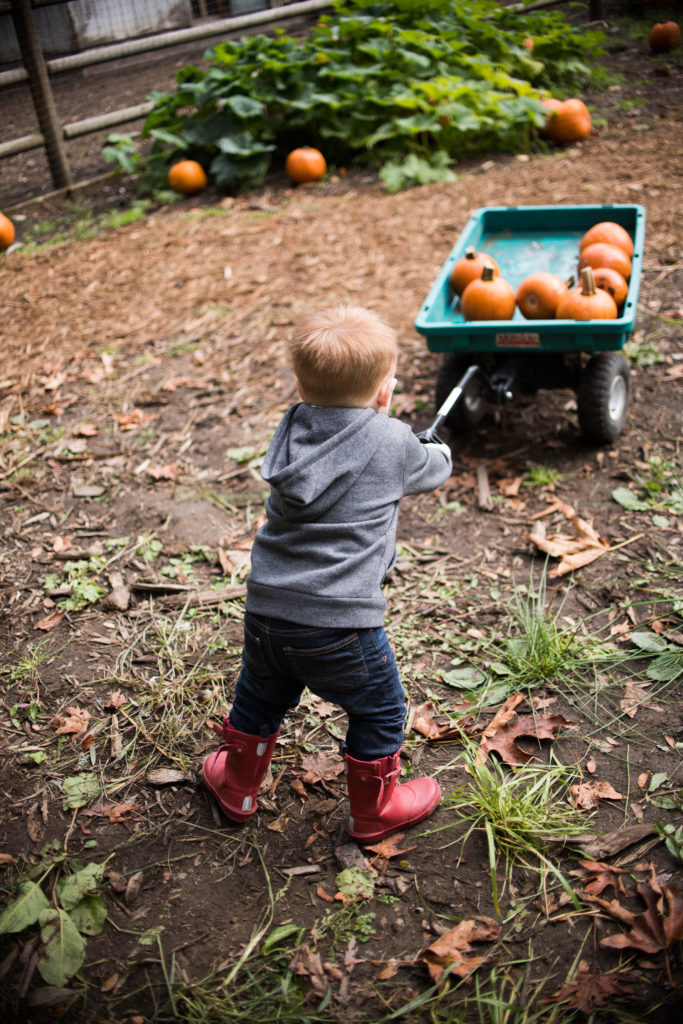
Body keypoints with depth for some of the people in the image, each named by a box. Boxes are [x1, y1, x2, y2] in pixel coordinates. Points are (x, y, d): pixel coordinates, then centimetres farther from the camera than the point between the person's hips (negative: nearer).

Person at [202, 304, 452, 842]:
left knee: (260, 699, 28)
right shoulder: (394, 442, -8)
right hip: (339, 625, -5)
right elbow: (431, 470, 12)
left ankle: (237, 785, 49)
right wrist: (440, 453, 38)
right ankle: (374, 809, 36)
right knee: (379, 711, 19)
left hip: (266, 612, 6)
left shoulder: (293, 430, 5)